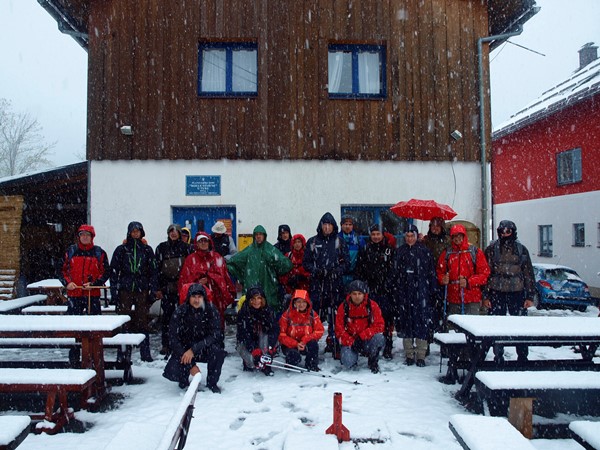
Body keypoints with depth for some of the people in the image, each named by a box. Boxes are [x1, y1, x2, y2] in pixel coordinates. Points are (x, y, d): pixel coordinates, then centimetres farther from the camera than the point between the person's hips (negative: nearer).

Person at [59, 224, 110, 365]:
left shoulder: (99, 253, 5)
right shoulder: (70, 251, 10)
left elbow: (106, 272, 4)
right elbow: (62, 269, 14)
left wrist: (93, 283, -9)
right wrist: (67, 282, -4)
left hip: (93, 295, -1)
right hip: (74, 295, 2)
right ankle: (74, 358, 14)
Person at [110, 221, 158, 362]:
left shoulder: (147, 250, 10)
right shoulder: (121, 249, 7)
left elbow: (153, 271, 9)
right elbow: (114, 270, 5)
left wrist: (153, 290, 3)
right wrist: (114, 289, -2)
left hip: (142, 290, 0)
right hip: (125, 290, 0)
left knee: (142, 320, 1)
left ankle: (145, 353, 9)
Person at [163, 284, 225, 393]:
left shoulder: (212, 311, -14)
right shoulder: (179, 312, -16)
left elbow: (215, 335, -20)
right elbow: (174, 339, -17)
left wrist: (193, 350, -31)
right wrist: (190, 365, -23)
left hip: (204, 349, 0)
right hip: (184, 350, 0)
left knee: (217, 350, -32)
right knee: (172, 372, -25)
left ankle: (212, 383, -4)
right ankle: (184, 380, 15)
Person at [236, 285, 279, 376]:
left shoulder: (268, 311, -12)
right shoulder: (243, 312, -20)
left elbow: (275, 329, -20)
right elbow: (244, 334, -26)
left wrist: (271, 347, -35)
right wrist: (254, 351, -38)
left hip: (262, 342, 2)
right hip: (245, 342, -2)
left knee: (265, 334, -31)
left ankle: (266, 365, -19)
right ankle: (249, 362, 7)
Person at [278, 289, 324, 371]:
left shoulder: (312, 314, -5)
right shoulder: (287, 315, -11)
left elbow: (320, 331, -9)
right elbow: (282, 335, -12)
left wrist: (304, 340, -22)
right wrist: (296, 344, -25)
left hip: (306, 345, 2)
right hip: (290, 345, -2)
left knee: (313, 343, -29)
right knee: (295, 356, -32)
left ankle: (312, 366, -4)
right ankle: (290, 365, 6)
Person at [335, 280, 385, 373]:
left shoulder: (372, 306, -9)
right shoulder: (344, 307, -7)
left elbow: (379, 325, -11)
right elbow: (339, 328, -5)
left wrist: (362, 336, -22)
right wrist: (351, 342, -17)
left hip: (367, 340, 0)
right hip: (350, 342, 0)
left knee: (379, 338, -32)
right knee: (348, 363, -25)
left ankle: (373, 362, -3)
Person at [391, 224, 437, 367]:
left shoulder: (424, 251, 3)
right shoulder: (400, 251, 11)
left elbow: (431, 273, 2)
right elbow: (395, 273, 12)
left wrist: (432, 290, -4)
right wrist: (395, 292, 7)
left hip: (421, 292, -2)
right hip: (404, 292, 2)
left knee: (422, 322, -3)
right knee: (406, 322, 5)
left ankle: (421, 356, 5)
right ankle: (409, 354, 15)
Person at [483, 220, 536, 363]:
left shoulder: (521, 249, 7)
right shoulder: (492, 249, 3)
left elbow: (528, 273, 9)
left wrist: (530, 296, 4)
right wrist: (485, 295, -3)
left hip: (517, 292, 1)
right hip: (496, 292, -1)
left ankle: (522, 357, 15)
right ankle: (498, 357, 16)